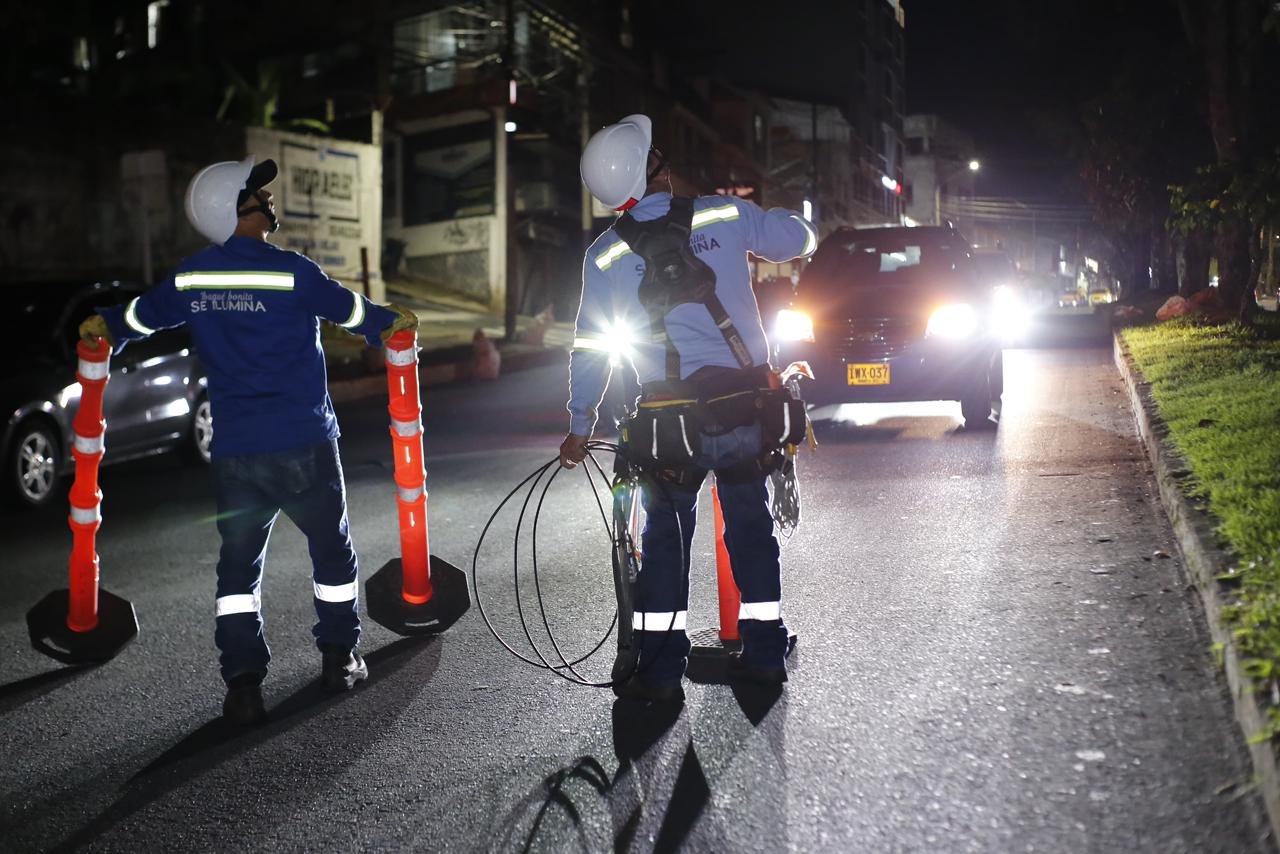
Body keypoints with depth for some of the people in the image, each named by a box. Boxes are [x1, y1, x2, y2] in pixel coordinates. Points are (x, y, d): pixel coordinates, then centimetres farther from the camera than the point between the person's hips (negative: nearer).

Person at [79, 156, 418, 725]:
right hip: (303, 444, -3)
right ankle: (338, 658, 23)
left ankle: (242, 684, 4)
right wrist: (393, 322, 24)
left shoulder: (191, 277, 3)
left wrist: (103, 325, 42)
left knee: (239, 563, 10)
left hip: (234, 451, 4)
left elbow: (144, 313, 19)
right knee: (332, 548, 15)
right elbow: (350, 310, 2)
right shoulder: (289, 272, -11)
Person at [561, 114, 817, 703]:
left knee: (665, 534, 12)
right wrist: (762, 218, 36)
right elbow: (801, 238, 15)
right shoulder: (725, 215, 0)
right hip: (747, 398, 1)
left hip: (670, 412, -1)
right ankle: (764, 654, 23)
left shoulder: (605, 255, 2)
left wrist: (579, 427, 15)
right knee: (750, 523, 16)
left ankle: (659, 669, 12)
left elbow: (589, 349, 6)